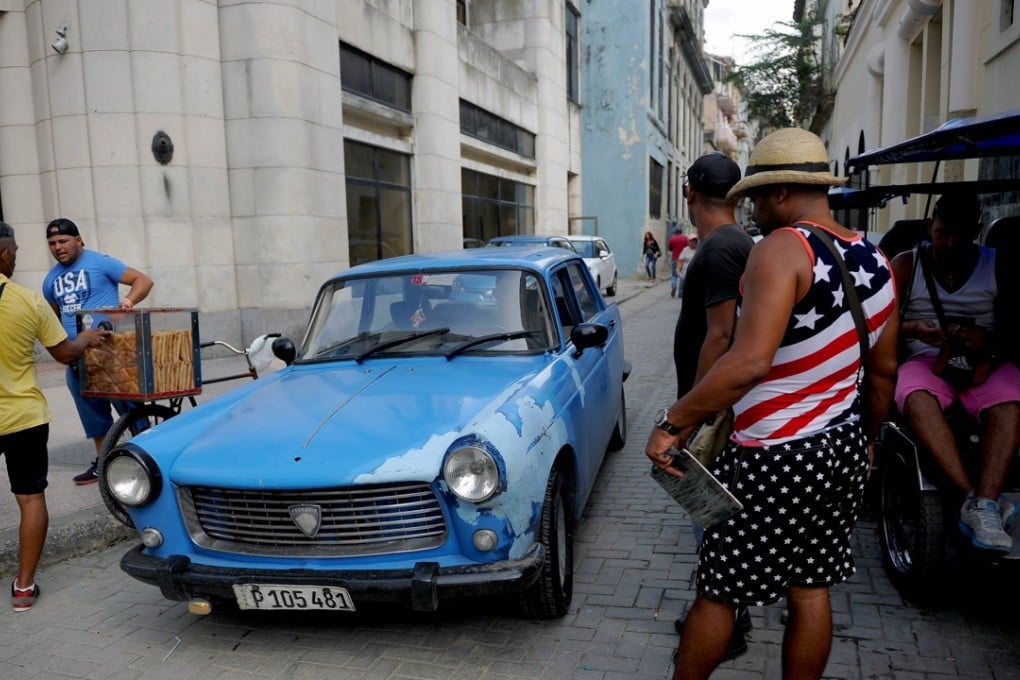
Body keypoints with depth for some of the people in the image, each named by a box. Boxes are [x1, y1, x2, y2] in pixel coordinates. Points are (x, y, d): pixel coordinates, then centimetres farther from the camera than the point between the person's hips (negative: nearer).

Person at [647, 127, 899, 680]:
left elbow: (750, 362, -33)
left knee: (716, 590, 10)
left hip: (773, 459, -7)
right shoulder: (875, 261, 5)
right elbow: (884, 372, 13)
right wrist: (867, 439, 26)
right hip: (843, 453, 8)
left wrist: (672, 423, -26)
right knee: (811, 588, 19)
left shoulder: (782, 249, -19)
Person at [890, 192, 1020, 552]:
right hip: (926, 360, -1)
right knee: (917, 400, -36)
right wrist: (913, 328, -22)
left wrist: (989, 340, -15)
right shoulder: (906, 264, 5)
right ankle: (972, 496, -41)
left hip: (984, 364, 1)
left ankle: (983, 504, -41)